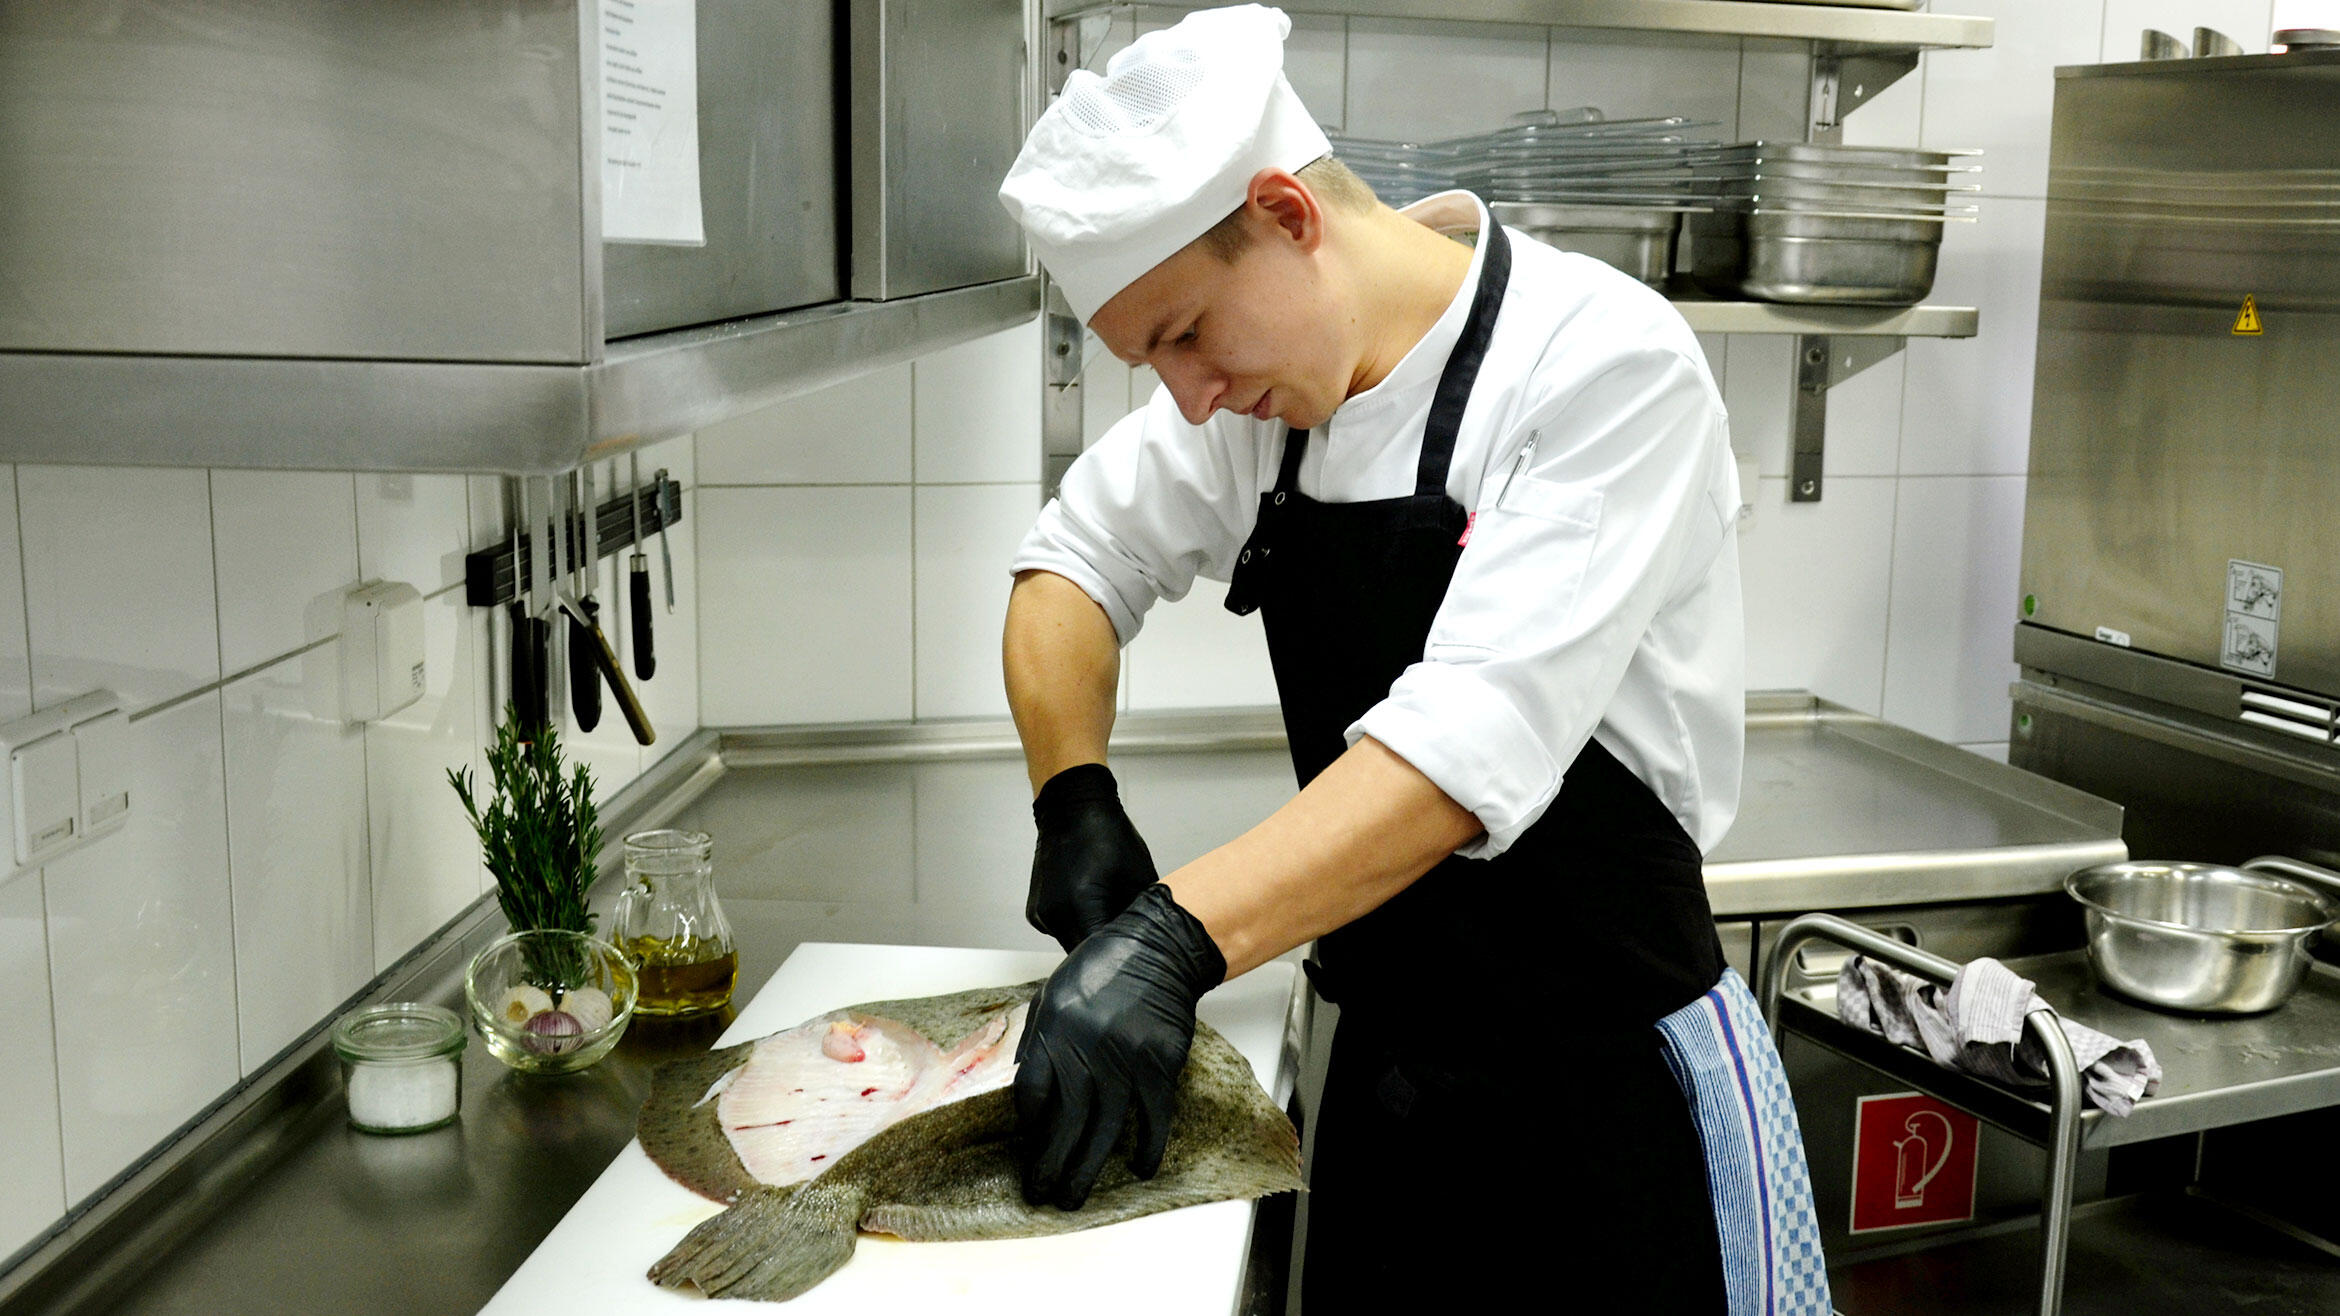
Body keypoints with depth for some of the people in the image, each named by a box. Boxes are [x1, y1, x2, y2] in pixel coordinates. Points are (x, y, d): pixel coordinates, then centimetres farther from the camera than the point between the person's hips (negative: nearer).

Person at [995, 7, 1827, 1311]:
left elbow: (1478, 740, -31)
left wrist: (1175, 937, -39)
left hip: (1615, 1090, -6)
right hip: (1386, 1063, 6)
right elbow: (1076, 564, 10)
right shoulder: (1267, 379, 0)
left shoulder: (1607, 364, -21)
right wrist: (1074, 799, -8)